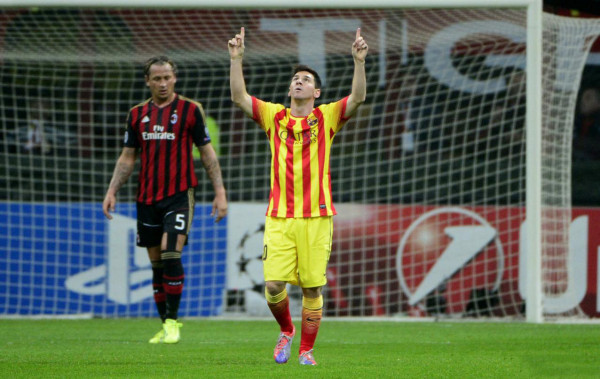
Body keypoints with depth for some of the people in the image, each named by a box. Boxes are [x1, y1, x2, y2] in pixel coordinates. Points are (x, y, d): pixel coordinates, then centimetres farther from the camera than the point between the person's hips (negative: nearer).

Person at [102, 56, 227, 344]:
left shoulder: (190, 110, 1)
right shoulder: (137, 114, 10)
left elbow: (207, 153, 4)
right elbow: (127, 158, 15)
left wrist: (220, 192, 0)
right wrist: (112, 191, 5)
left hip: (179, 194, -4)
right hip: (147, 198, 4)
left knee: (171, 255, -17)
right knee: (157, 263, 6)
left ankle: (172, 321, -10)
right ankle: (165, 325, 13)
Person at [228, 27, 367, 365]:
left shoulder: (326, 118, 7)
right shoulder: (274, 116, 11)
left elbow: (358, 98, -7)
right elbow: (239, 97, 2)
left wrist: (359, 62, -20)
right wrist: (237, 59, -8)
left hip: (317, 216, -1)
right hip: (279, 217, 1)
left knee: (312, 287, -1)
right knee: (274, 284, -8)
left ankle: (307, 349, 12)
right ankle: (286, 331, 20)